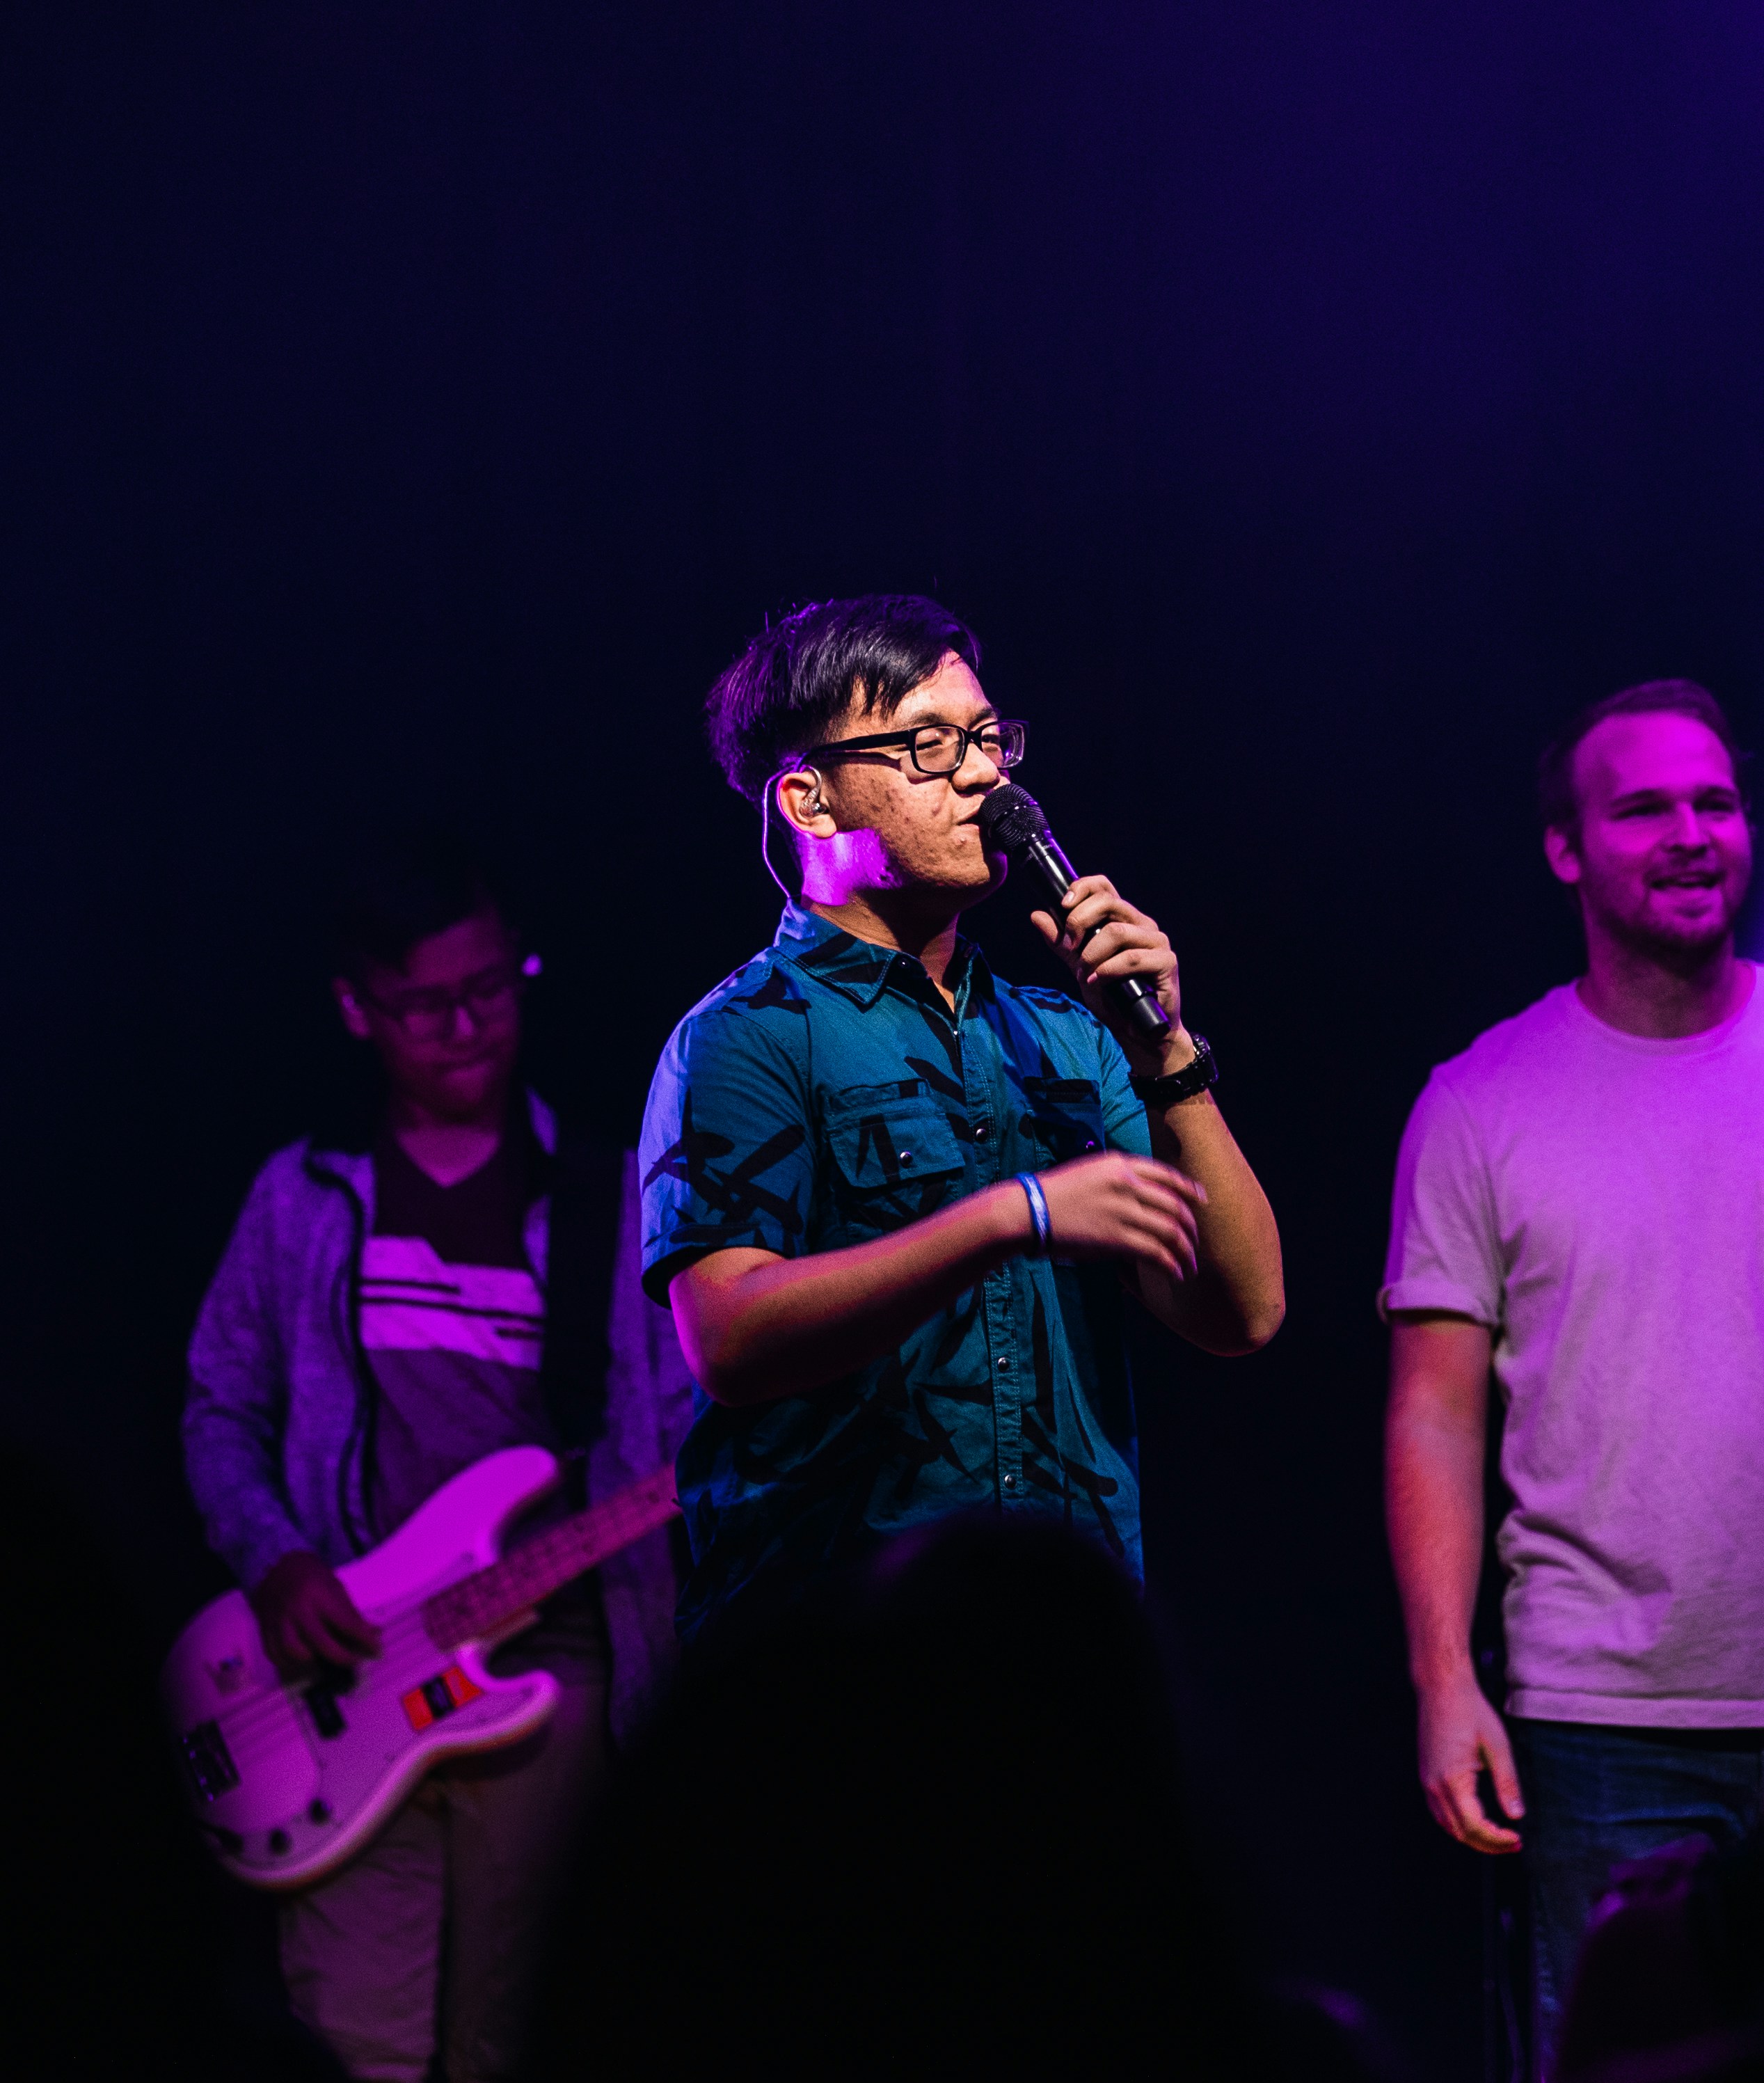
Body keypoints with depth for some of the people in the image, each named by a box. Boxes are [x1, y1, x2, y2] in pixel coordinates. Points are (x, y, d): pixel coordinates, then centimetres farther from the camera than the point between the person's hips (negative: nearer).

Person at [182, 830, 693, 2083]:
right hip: (348, 1661, 1)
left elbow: (692, 1426, 6)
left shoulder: (610, 1204, 8)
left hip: (549, 1661, 0)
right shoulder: (305, 1203, 11)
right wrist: (271, 1562, -3)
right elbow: (221, 1408, 13)